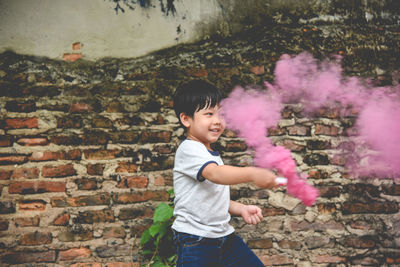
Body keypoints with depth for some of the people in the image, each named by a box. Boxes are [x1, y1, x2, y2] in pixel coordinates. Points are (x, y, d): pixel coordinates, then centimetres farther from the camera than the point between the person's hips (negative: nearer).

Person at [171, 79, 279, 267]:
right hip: (194, 241, -8)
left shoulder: (212, 154, 16)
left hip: (224, 236, 8)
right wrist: (251, 174, -47)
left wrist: (241, 209, 4)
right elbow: (214, 174, -33)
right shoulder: (189, 149, -14)